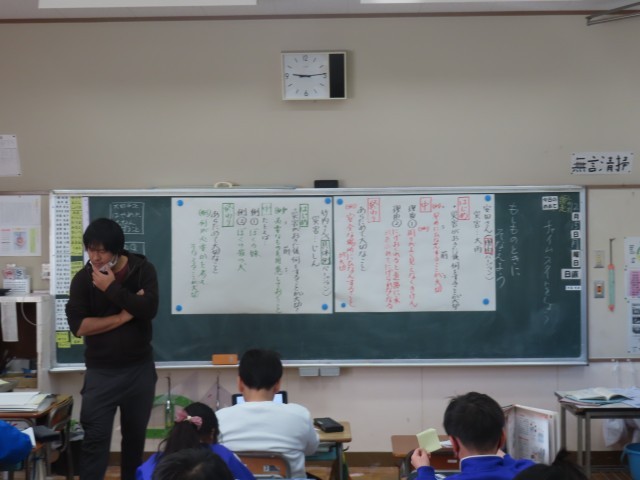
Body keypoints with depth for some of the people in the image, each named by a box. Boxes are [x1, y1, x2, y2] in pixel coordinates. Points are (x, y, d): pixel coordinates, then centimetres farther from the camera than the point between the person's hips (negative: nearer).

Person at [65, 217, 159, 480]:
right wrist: (122, 317, -15)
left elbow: (149, 309, -18)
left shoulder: (143, 270, -3)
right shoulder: (83, 279, -4)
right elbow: (78, 326, -14)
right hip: (101, 372, -1)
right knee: (95, 438, -6)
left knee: (136, 435, 13)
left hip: (140, 369, 1)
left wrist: (112, 288, -20)